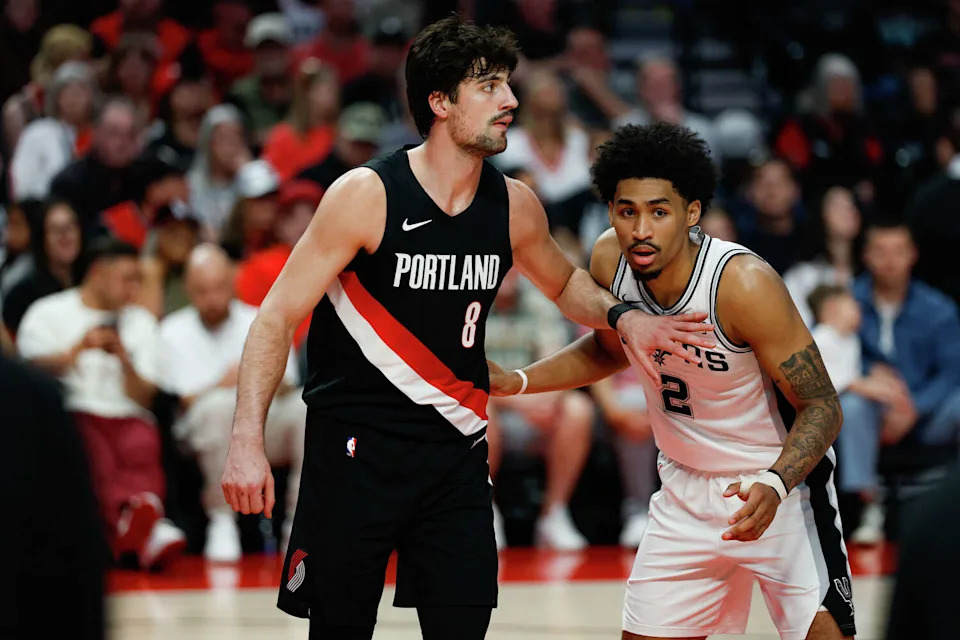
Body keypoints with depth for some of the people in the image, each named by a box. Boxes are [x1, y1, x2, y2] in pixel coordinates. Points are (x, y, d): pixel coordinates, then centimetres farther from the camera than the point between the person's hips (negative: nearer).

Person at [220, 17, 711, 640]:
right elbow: (279, 317, -11)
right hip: (356, 447, -4)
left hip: (456, 449, 4)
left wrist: (620, 316, 2)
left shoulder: (514, 206, 2)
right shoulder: (367, 195, -13)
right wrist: (248, 441, -20)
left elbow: (563, 282, 24)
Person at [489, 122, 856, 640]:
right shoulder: (609, 261, -12)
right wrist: (514, 382, -1)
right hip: (686, 492, 5)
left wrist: (773, 486, -39)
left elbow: (822, 407, -22)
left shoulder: (744, 283, -28)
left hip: (782, 484, -5)